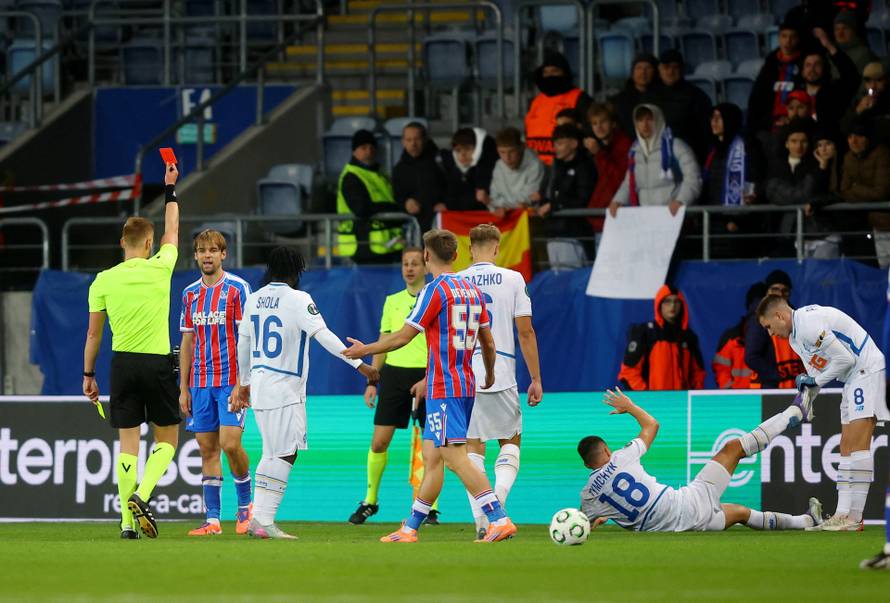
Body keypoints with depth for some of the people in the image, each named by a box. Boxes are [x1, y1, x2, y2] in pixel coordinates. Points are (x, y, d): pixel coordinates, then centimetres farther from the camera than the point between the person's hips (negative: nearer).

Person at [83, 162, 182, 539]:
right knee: (167, 439, 10)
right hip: (158, 364, -2)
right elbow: (172, 231, 16)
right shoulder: (160, 268, -3)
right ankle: (141, 494, -14)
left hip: (123, 364, 2)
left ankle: (128, 521, 0)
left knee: (128, 443, 5)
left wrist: (88, 374, 13)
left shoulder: (104, 280, 0)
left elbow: (94, 332, 3)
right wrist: (170, 190, 28)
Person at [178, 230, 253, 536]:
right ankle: (212, 519, 4)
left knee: (230, 443, -13)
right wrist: (184, 388, 11)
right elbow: (187, 342, 16)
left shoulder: (237, 288, -3)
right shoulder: (190, 293, 12)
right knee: (207, 449, 3)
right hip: (200, 383, 5)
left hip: (231, 381, -5)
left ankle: (244, 505, 9)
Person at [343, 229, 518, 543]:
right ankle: (410, 528, 16)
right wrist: (490, 375, 35)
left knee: (455, 456, -13)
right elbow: (488, 342, 17)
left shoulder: (436, 290, -10)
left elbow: (402, 337, -8)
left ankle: (499, 519, -22)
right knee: (431, 457, 12)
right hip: (466, 385, 9)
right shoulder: (473, 290, 12)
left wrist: (364, 350, 5)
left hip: (443, 388, -9)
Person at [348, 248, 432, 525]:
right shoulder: (392, 301, 12)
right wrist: (372, 381, 9)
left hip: (427, 375, -3)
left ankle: (430, 507, 6)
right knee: (379, 441, -1)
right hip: (394, 373, 3)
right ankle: (370, 501, 12)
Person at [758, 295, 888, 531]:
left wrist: (815, 380, -7)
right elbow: (814, 378, 20)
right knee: (846, 448, 7)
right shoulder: (796, 336, 15)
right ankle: (844, 514, 6)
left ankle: (854, 518, -21)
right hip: (853, 379, 11)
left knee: (857, 444, -16)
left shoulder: (808, 323, -17)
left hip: (866, 369, -11)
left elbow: (845, 358, -18)